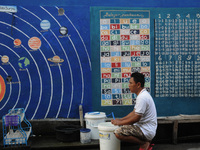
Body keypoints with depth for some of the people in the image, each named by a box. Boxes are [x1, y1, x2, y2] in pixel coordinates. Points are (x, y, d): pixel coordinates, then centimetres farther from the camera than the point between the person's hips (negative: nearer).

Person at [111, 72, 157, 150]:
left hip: (146, 131, -11)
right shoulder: (143, 94, 12)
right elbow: (134, 112, 18)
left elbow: (136, 118, -21)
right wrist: (120, 119, 10)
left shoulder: (142, 97, -22)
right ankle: (146, 142, 13)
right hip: (145, 128, 11)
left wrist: (119, 122, -10)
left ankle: (144, 143, -5)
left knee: (118, 132, -23)